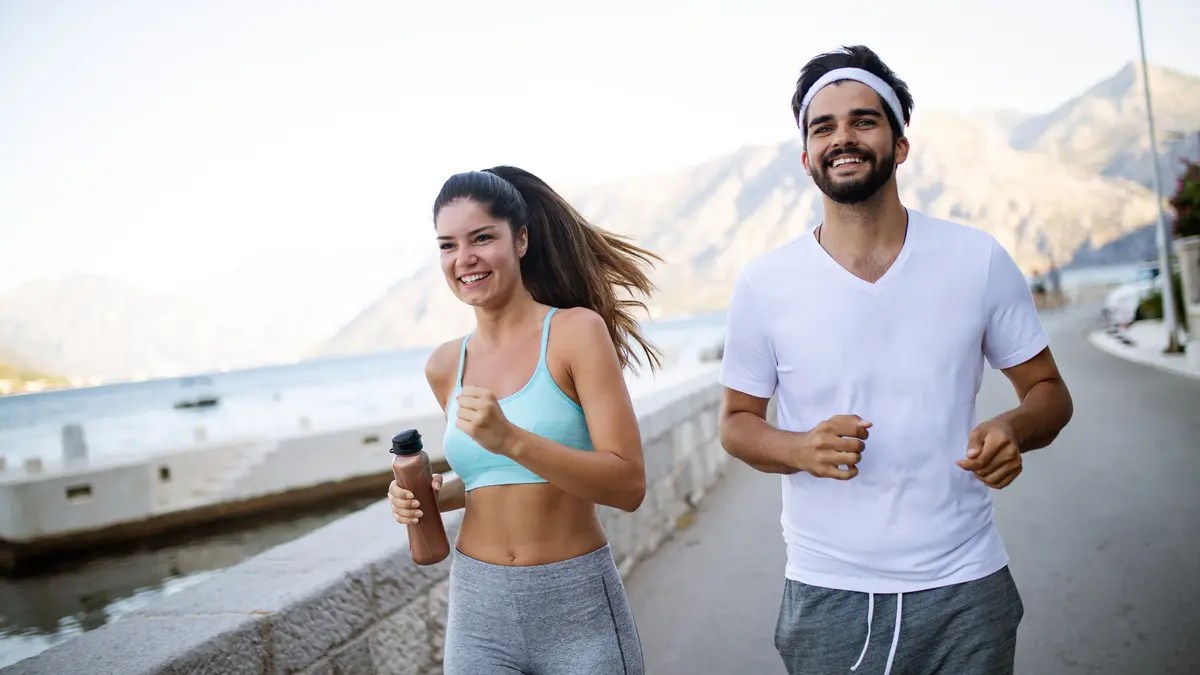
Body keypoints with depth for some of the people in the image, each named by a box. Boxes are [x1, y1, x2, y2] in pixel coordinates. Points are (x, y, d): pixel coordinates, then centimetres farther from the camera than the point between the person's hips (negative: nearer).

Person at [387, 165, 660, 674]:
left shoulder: (577, 331, -11)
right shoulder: (444, 367, 5)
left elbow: (628, 485, -16)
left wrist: (511, 440, -26)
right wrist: (433, 496, 1)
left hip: (578, 611, -4)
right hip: (478, 612, 4)